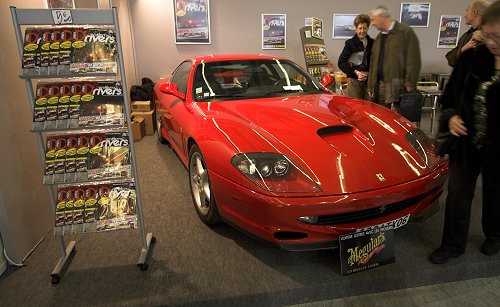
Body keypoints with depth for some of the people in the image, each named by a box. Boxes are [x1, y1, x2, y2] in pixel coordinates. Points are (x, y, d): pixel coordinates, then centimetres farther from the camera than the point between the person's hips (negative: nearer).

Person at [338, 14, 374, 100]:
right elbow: (341, 62, -2)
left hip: (369, 80, 3)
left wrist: (368, 73, -5)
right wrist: (356, 72, -9)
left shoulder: (372, 43, 9)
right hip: (354, 80, -3)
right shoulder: (350, 43, 1)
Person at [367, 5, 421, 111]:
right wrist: (370, 86, 16)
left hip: (397, 86, -7)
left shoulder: (406, 32, -4)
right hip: (379, 85, 7)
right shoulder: (379, 37, 20)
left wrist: (410, 85, -14)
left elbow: (413, 62, -10)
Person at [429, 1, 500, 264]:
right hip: (466, 141, 2)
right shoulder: (471, 58, -5)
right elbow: (449, 94, 4)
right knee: (457, 193, 9)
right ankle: (453, 244, 27)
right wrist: (450, 116, -11)